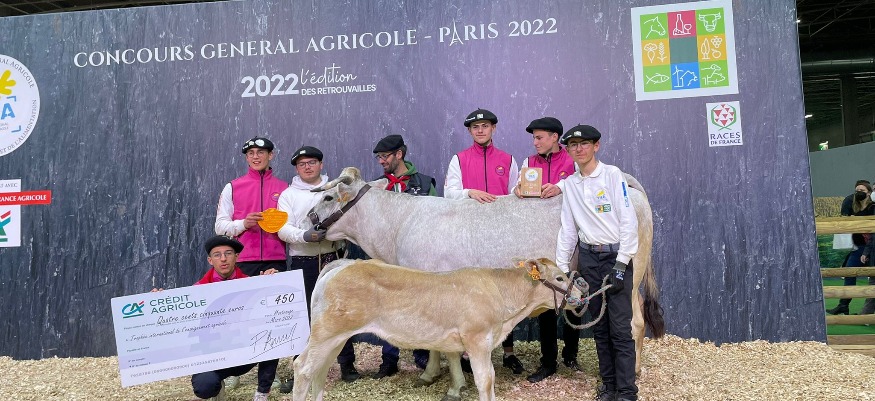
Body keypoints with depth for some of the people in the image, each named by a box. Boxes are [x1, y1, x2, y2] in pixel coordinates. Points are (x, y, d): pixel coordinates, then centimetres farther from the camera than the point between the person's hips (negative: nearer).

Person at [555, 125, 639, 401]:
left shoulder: (612, 174, -4)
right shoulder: (570, 184, 9)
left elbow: (628, 220, -9)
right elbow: (567, 228, 11)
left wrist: (621, 263, -14)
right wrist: (561, 267, 7)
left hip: (616, 256, -4)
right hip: (588, 258, 5)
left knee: (620, 327, -6)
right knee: (599, 326, 10)